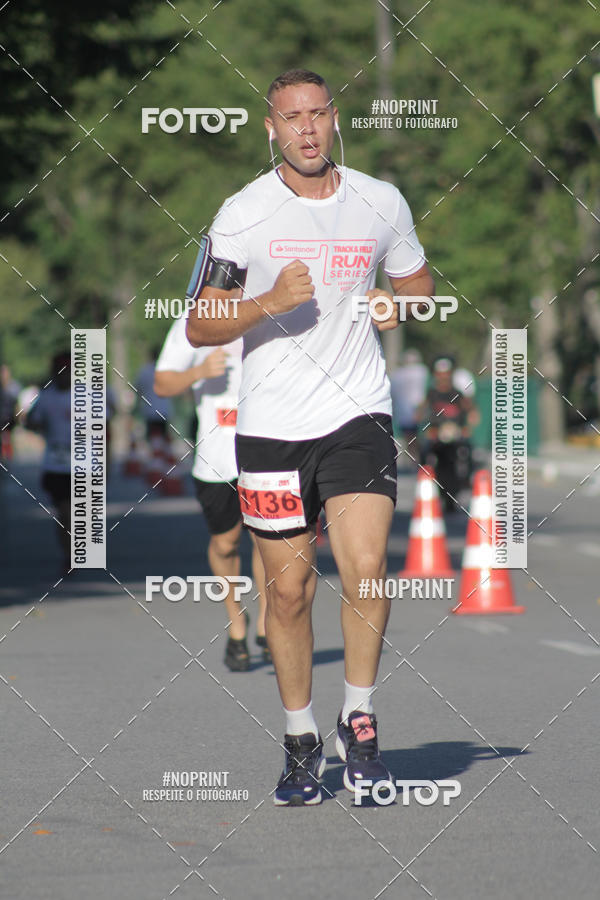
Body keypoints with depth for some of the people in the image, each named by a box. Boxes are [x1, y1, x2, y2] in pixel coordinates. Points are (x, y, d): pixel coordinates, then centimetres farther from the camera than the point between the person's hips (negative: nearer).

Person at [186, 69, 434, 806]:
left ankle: (359, 719, 4)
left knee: (365, 571, -15)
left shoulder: (382, 204, 5)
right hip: (271, 421, -1)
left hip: (358, 413, 1)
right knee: (288, 588, 4)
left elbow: (419, 287, 23)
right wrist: (268, 304, -17)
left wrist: (398, 307, 4)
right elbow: (199, 328, -2)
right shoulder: (243, 214, -2)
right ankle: (300, 739, 21)